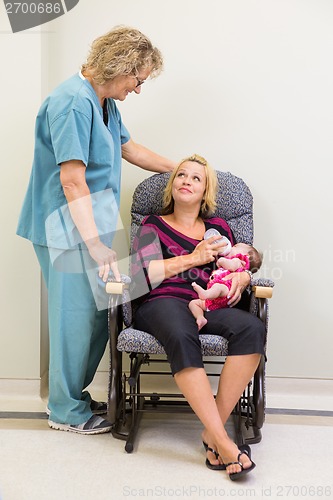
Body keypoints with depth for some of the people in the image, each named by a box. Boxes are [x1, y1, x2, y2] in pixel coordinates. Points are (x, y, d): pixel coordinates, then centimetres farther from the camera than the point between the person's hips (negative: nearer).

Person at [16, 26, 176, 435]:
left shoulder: (104, 101, 14)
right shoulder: (74, 102, -18)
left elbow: (127, 147, 29)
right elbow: (72, 181, -23)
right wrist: (97, 245, -24)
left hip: (90, 225, 10)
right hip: (69, 229, -10)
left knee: (98, 313, 14)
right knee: (75, 316, 0)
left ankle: (71, 395, 31)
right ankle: (66, 411, 18)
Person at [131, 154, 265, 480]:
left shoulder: (218, 227, 26)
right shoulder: (152, 225, 18)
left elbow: (239, 268, 24)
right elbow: (141, 273, 2)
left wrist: (241, 278, -1)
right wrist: (192, 259, -1)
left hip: (209, 304, 3)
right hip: (163, 303, -2)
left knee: (252, 329, -31)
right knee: (182, 337, -40)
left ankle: (212, 432, -26)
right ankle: (223, 442, -33)